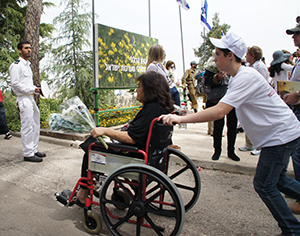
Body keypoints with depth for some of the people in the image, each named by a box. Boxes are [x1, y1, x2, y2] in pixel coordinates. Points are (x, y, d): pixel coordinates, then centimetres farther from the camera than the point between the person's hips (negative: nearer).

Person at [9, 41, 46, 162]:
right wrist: (32, 90, -17)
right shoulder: (16, 65, -8)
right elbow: (15, 84, -15)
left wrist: (37, 89, 8)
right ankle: (28, 154, -1)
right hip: (23, 99, -10)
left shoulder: (27, 65, 21)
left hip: (30, 98, 10)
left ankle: (33, 150, 23)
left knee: (35, 125, 13)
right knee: (27, 127, -8)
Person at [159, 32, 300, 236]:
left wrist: (181, 118, -37)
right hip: (281, 134, 10)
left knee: (264, 185, 0)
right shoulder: (239, 77, 8)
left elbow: (220, 111, -36)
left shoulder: (246, 77, -26)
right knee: (277, 180, 21)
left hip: (281, 135, -10)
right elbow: (223, 109, 11)